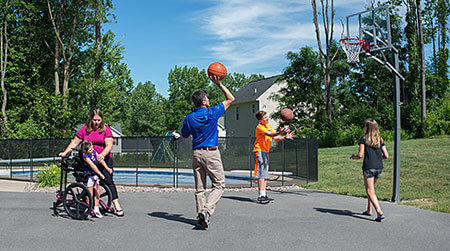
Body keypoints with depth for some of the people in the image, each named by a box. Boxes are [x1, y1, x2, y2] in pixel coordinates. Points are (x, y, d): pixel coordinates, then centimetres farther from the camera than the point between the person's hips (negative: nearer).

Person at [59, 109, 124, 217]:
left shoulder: (106, 129, -2)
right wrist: (65, 152, -4)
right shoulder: (85, 129, 5)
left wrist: (102, 154, -29)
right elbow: (74, 142, 6)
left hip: (104, 159, -2)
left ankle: (117, 206, -8)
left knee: (108, 180, -9)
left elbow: (109, 145, -12)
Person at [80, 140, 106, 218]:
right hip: (88, 175, -7)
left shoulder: (94, 152, -1)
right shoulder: (85, 155, -21)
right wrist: (100, 174, -32)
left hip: (95, 175, 7)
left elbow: (101, 160, 4)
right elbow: (92, 165, -28)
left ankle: (96, 209, 15)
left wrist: (107, 168, 1)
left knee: (97, 193, 7)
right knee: (90, 194, -3)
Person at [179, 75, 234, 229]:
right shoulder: (212, 113, -8)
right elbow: (230, 99, 3)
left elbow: (183, 136, 16)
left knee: (200, 188, 9)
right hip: (211, 153, -4)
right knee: (219, 185, 2)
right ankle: (207, 210, -15)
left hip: (196, 153, 5)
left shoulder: (189, 118, 2)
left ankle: (201, 216, 9)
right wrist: (219, 84, 4)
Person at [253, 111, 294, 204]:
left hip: (266, 151, 9)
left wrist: (285, 137, -2)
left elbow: (275, 138, 14)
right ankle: (261, 196, -15)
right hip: (259, 150, -9)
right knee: (261, 174, -14)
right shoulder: (259, 127, -15)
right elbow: (270, 134, -32)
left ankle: (263, 195, 15)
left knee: (265, 174, 10)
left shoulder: (269, 125, 12)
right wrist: (279, 132, -49)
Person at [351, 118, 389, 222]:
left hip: (368, 167, -6)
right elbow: (386, 156, 8)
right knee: (370, 188, 22)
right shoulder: (380, 139, 10)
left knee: (370, 192, -4)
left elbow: (360, 155, -11)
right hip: (379, 167, 6)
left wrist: (353, 157, 9)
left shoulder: (364, 138, -4)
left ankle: (380, 213, -16)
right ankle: (369, 210, 28)